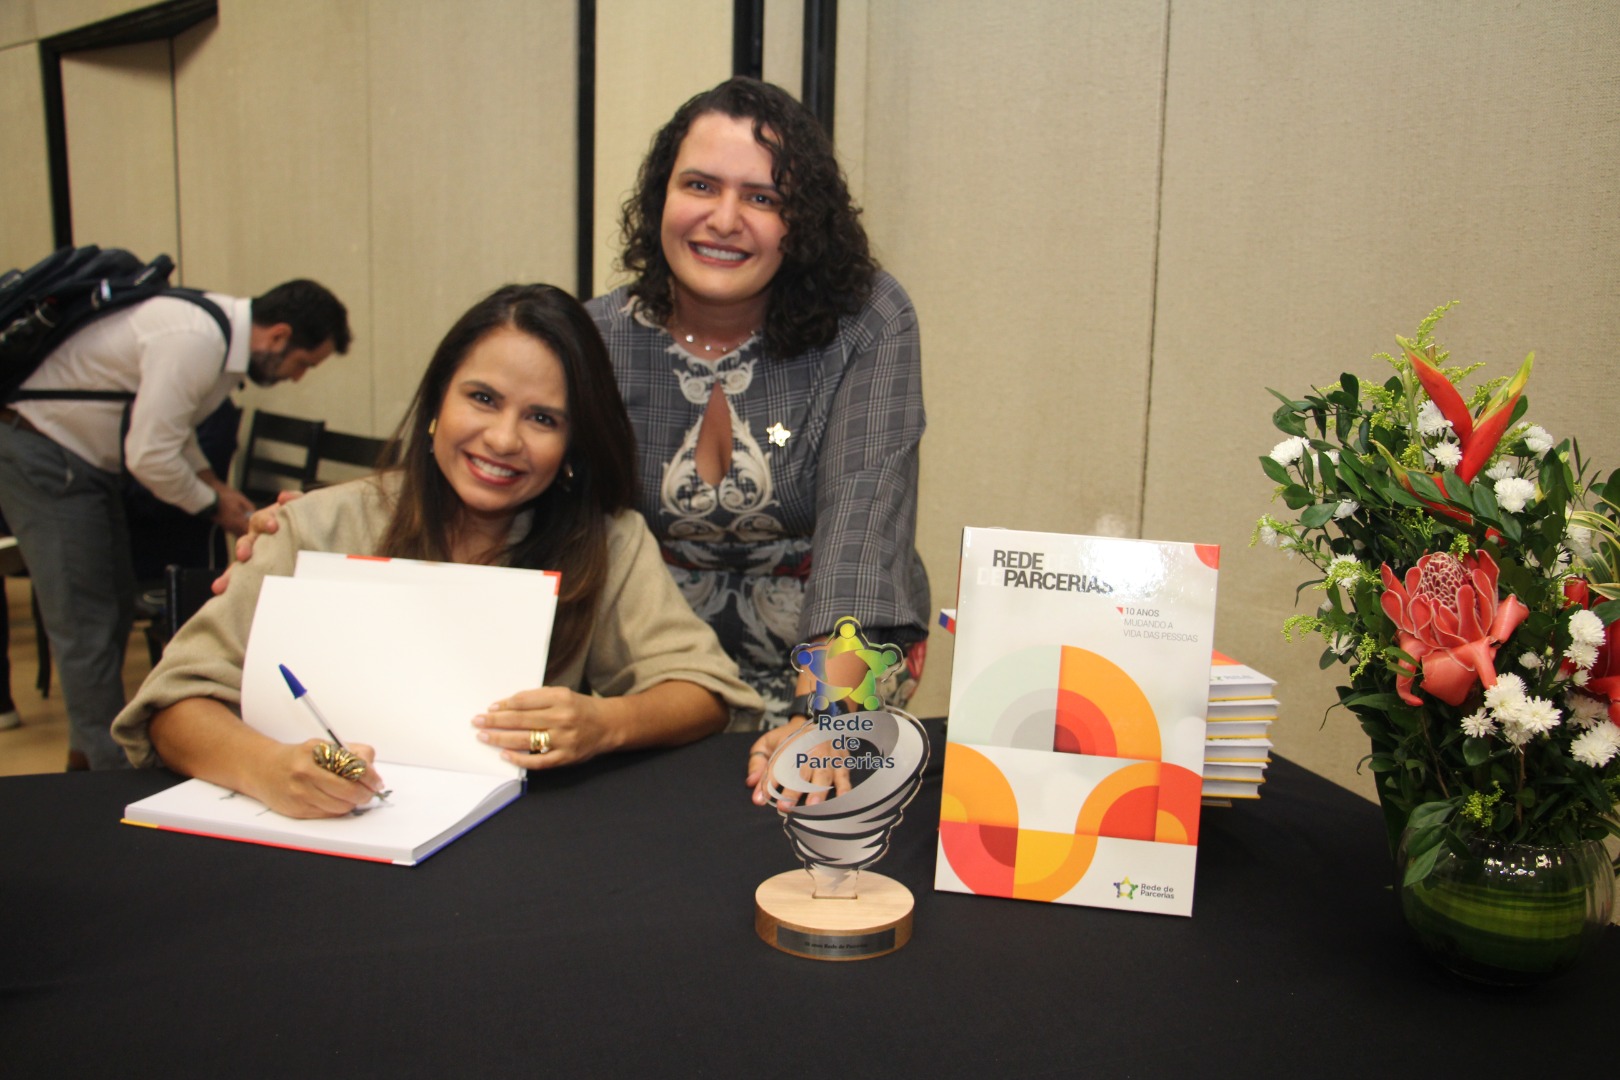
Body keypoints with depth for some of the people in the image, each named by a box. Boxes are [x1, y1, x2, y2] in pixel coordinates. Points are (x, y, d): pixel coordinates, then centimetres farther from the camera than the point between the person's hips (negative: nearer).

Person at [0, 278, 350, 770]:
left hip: (85, 459, 10)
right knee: (87, 626, -5)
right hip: (42, 456, -10)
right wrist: (214, 505, -12)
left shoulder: (221, 327, 2)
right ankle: (112, 770, 5)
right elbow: (151, 457, -27)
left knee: (115, 605, 15)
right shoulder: (196, 343, -28)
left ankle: (87, 755, 28)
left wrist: (214, 484, 3)